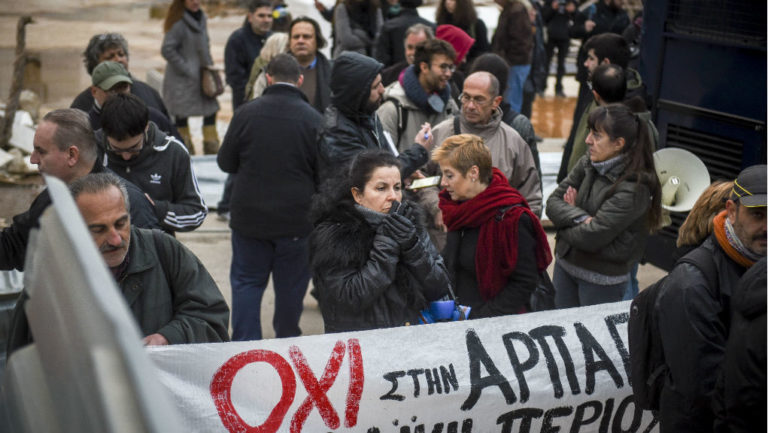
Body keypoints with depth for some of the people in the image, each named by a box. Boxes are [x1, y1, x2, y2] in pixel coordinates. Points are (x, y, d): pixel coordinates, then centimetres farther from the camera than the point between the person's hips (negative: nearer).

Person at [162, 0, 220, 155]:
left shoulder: (201, 18, 8)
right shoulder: (179, 23, -17)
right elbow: (167, 49, -20)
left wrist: (208, 63, 9)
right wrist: (186, 68, -16)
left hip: (201, 77, 8)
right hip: (181, 80, -7)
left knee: (211, 109, 7)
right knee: (182, 113, 2)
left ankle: (211, 150, 18)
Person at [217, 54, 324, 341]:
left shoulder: (247, 113, -6)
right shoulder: (312, 119, -9)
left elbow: (225, 162, 3)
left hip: (250, 217, 1)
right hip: (296, 219, 0)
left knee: (247, 281, 11)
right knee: (291, 284, 12)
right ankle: (288, 341, 24)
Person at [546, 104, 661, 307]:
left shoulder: (633, 188, -21)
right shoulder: (587, 164, -1)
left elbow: (591, 238, -25)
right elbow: (553, 202, -3)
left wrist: (565, 221, -7)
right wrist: (581, 218, -21)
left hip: (602, 280, -6)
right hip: (565, 265, 7)